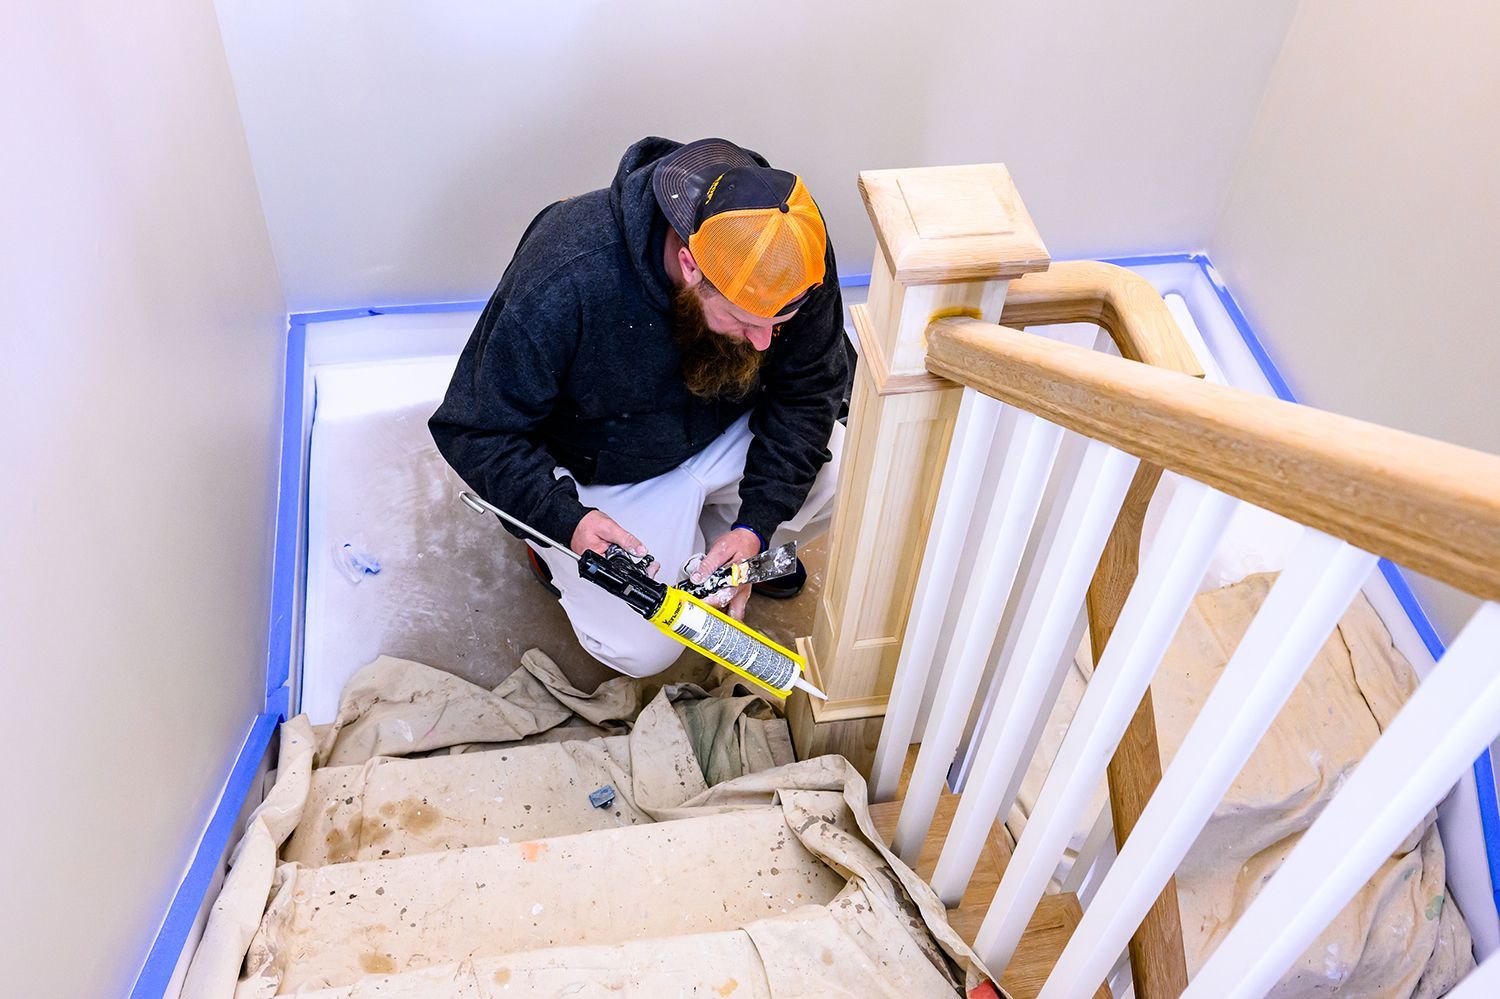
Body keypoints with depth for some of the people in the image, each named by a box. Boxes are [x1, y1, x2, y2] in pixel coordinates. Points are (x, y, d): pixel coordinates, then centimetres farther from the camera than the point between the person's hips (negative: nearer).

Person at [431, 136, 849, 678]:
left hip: (729, 436, 5)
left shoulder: (793, 253, -24)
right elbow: (476, 430, -23)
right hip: (601, 473, -4)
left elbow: (806, 392, -11)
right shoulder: (562, 284, -36)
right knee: (641, 649, -17)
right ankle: (557, 553, 15)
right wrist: (566, 519, -38)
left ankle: (714, 529, 12)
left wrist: (757, 523, -22)